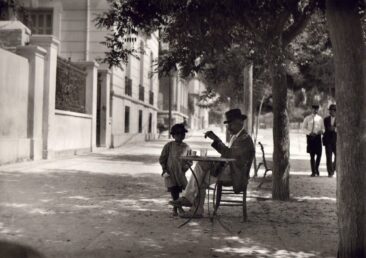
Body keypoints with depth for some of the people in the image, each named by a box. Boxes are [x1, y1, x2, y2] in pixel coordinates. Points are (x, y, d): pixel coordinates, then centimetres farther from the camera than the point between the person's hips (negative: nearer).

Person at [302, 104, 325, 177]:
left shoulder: (320, 118, 7)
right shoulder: (307, 118, 3)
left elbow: (322, 128, 12)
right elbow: (304, 128, 3)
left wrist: (321, 131, -11)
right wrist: (309, 133, -12)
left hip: (318, 137, 1)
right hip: (310, 137, -1)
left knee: (319, 154, -5)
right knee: (312, 155, 3)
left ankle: (316, 169, 20)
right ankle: (313, 171, 10)